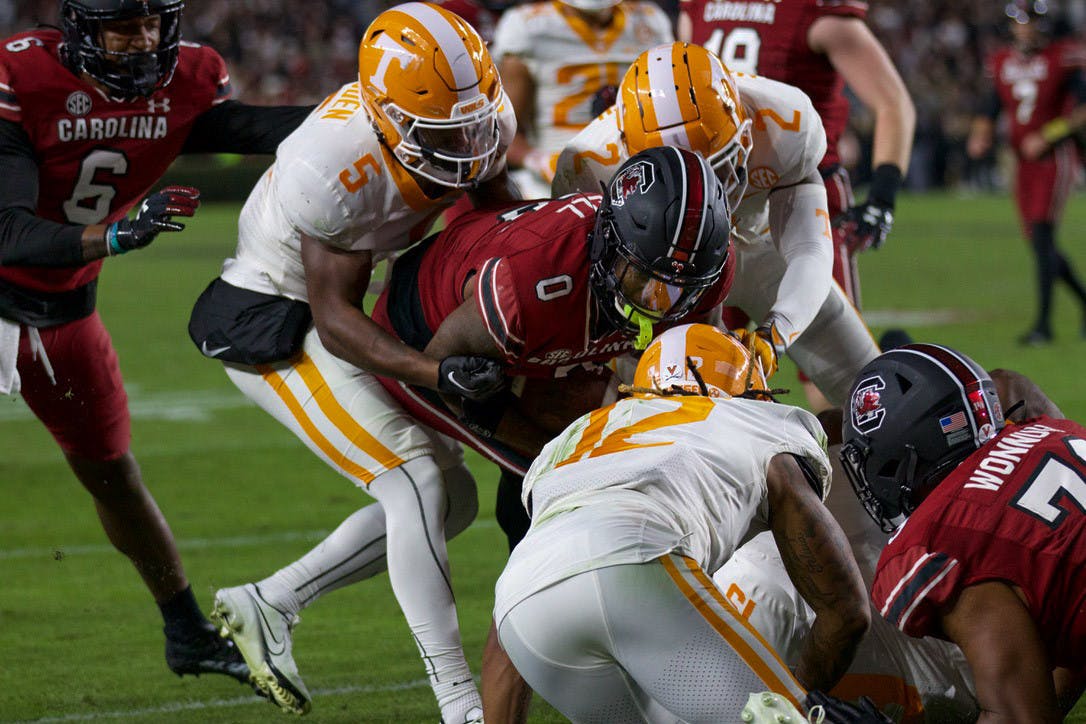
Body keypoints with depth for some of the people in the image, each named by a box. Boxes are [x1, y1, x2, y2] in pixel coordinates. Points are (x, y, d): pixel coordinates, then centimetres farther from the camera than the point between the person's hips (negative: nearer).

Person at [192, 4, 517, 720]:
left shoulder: (480, 121, -14)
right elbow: (334, 317, -26)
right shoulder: (332, 168, -34)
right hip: (273, 325, -8)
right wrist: (439, 374, -38)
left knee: (451, 500, 8)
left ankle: (266, 604, 17)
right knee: (417, 480, -18)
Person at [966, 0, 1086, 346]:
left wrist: (1048, 136, -18)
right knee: (1038, 242, 10)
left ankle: (1043, 322, -15)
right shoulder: (1003, 63, 9)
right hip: (1024, 162, 6)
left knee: (1042, 235, -16)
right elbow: (989, 113, 16)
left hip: (1055, 158, -6)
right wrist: (979, 136, -5)